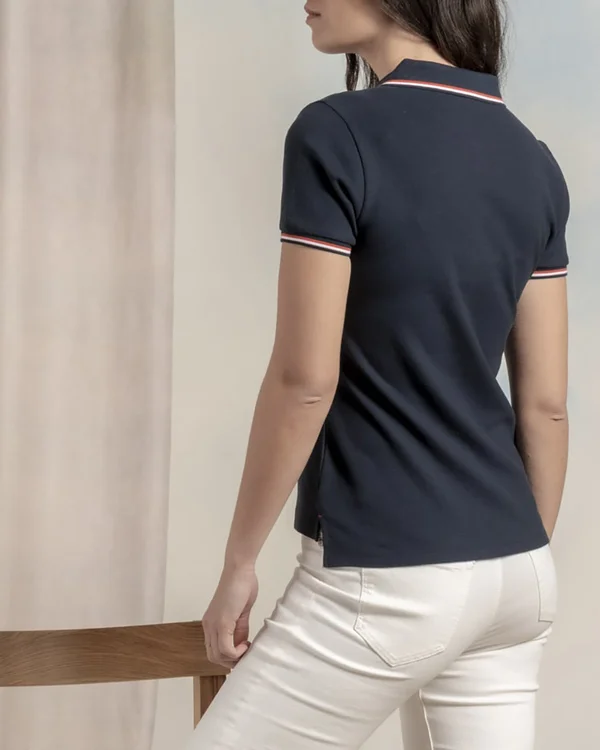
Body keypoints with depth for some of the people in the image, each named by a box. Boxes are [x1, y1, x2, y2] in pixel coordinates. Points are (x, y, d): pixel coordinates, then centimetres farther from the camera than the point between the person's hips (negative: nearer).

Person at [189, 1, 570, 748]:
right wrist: (522, 564, 17)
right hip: (512, 569, 7)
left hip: (385, 575, -7)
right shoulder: (533, 162, 7)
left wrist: (239, 561, -4)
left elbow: (305, 379, -15)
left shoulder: (337, 133, -13)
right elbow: (545, 403, 8)